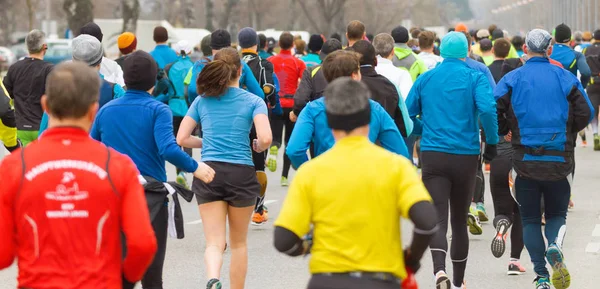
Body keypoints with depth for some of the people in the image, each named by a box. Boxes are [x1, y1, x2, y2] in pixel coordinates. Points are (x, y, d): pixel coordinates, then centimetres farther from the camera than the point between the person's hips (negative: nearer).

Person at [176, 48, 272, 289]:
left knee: (214, 242, -3)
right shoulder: (253, 101, 0)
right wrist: (258, 147, 9)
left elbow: (181, 139, 5)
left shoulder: (202, 101, 7)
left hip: (208, 172, 1)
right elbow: (265, 139, -13)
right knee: (239, 243, 16)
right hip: (242, 174, -1)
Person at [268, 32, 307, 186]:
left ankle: (274, 149, -38)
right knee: (290, 141, 13)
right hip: (292, 106, 0)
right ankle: (284, 176, 12)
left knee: (276, 137, 0)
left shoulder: (270, 61, 4)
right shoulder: (299, 63, 1)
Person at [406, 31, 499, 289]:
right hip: (465, 157, 0)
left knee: (437, 220, -7)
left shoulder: (425, 79, 8)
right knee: (459, 221, 14)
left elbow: (407, 115, 11)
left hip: (432, 155, 0)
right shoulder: (475, 77, 0)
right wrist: (492, 142, -5)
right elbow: (487, 109, -16)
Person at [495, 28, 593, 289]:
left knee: (530, 219, 11)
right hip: (559, 159, 0)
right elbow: (586, 113, -3)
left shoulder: (512, 79, 0)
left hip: (525, 159, 0)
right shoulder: (565, 78, 1)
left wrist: (503, 131, 9)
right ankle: (555, 246, -19)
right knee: (556, 214, 15)